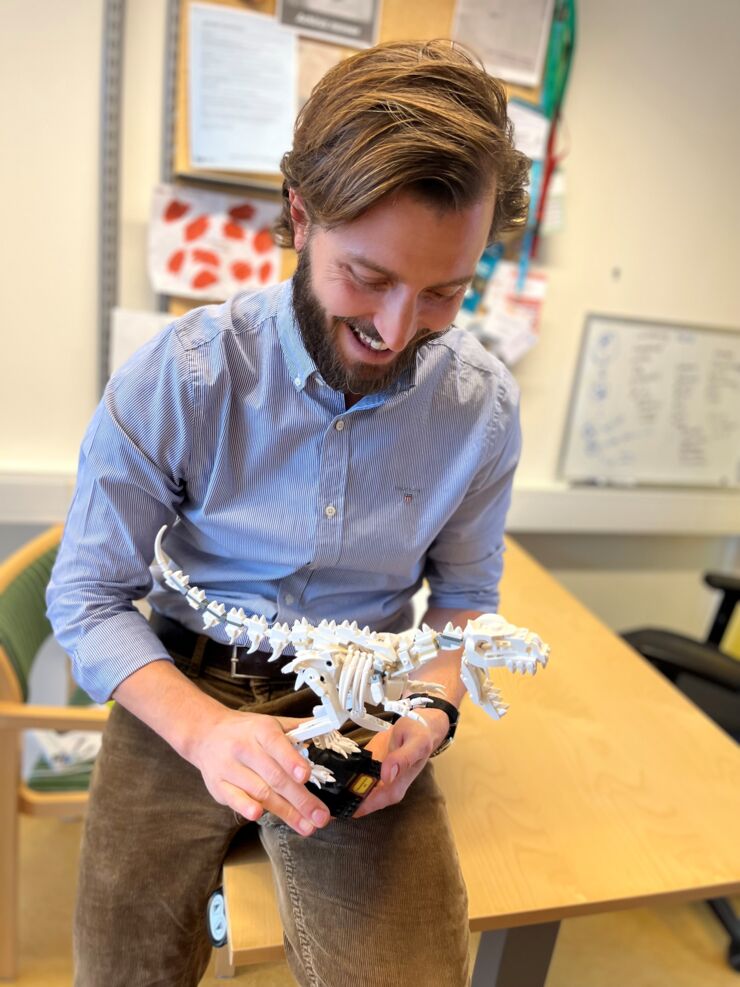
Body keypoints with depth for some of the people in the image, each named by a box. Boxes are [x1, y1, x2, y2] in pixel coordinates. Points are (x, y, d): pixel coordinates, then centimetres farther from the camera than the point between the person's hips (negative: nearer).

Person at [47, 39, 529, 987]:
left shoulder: (483, 405, -8)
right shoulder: (176, 379, -16)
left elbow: (464, 594, 5)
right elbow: (88, 595, -8)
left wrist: (430, 709, -15)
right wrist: (202, 727, -24)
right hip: (185, 688, 0)